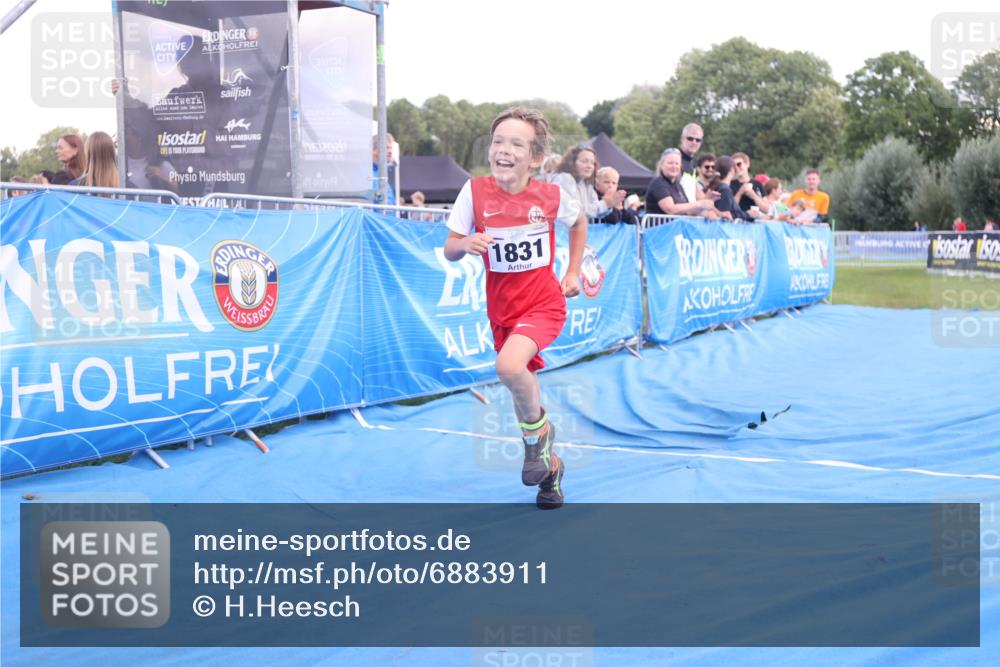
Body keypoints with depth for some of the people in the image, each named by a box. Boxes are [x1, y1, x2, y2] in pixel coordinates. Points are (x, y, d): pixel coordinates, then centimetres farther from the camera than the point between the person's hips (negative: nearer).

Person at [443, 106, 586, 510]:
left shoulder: (551, 195, -9)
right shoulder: (475, 191, -9)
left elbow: (579, 223, 14)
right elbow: (449, 251, -5)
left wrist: (573, 272, 9)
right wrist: (466, 244, -27)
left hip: (543, 302, -3)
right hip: (502, 307, 3)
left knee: (509, 367, -30)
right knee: (522, 389, 12)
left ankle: (539, 432, 0)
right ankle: (549, 465, 36)